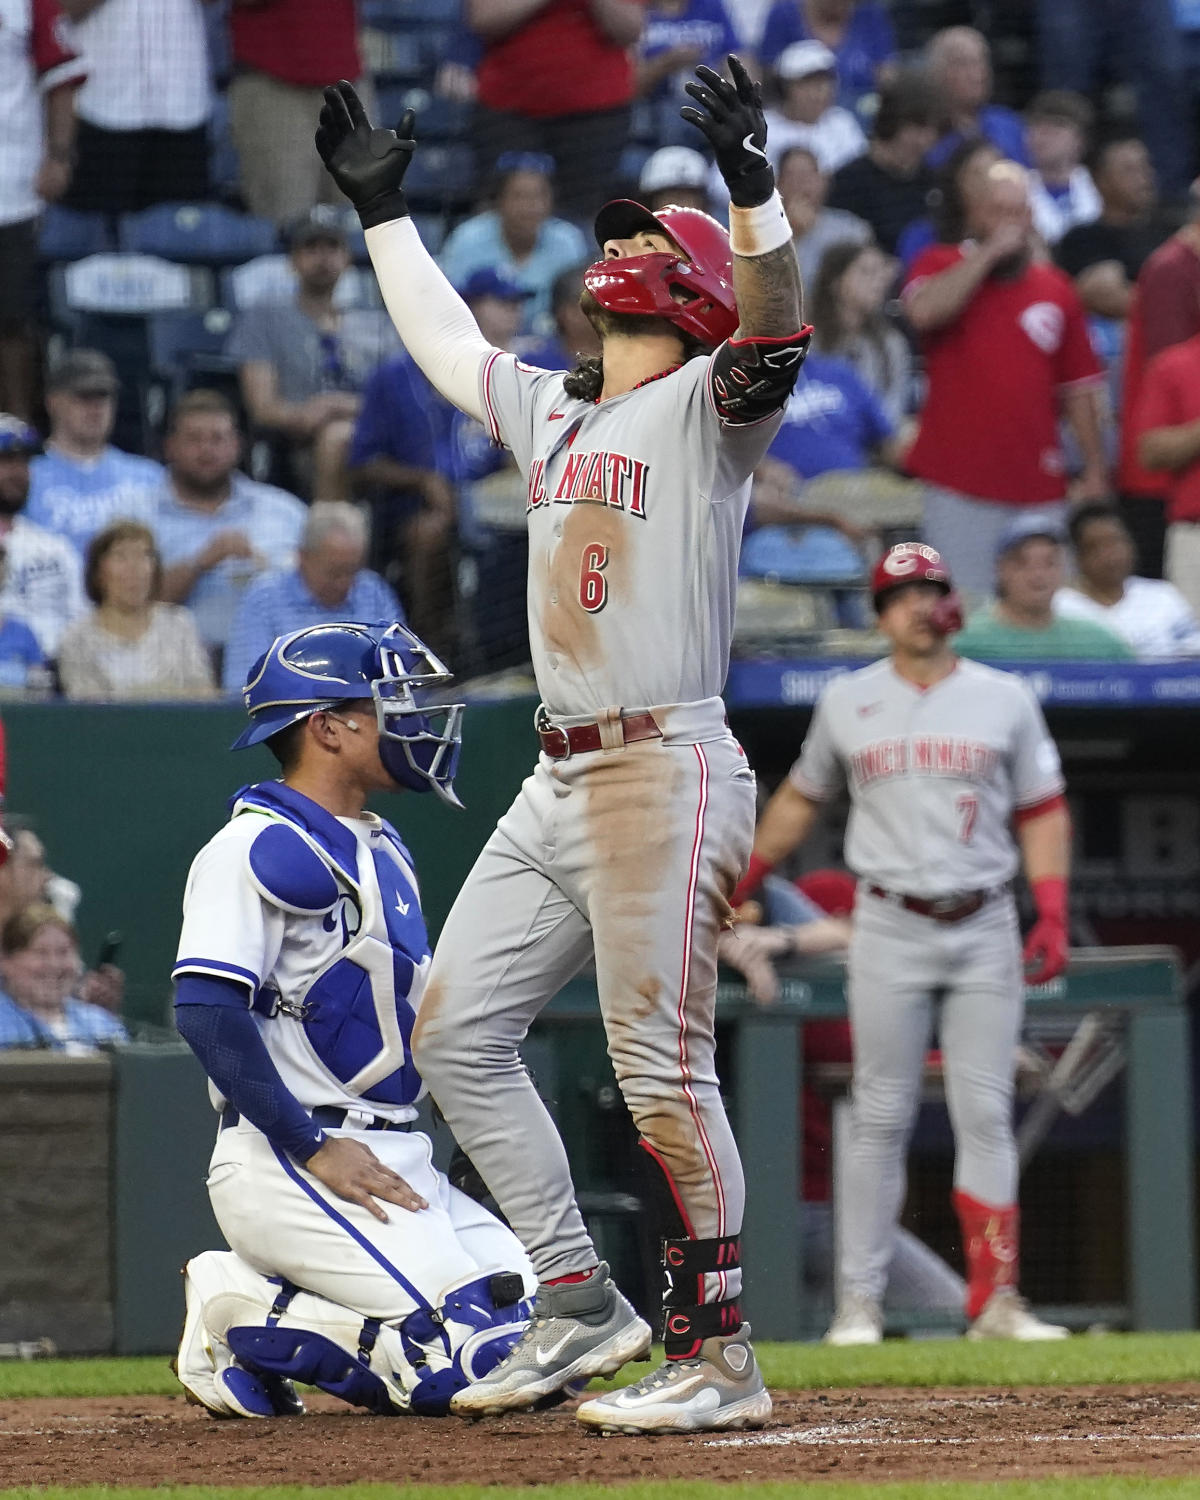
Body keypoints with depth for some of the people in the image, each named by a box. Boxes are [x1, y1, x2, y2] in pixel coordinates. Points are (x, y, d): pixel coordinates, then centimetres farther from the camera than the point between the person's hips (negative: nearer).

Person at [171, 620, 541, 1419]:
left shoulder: (383, 849, 21)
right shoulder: (262, 847, -9)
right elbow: (206, 1008, -19)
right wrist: (314, 1147, -21)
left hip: (395, 1164, 10)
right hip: (283, 1166, -10)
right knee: (470, 1353, -22)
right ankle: (240, 1320, -4)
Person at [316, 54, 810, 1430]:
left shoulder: (707, 407, -3)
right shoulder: (551, 413, 20)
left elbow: (772, 323, -23)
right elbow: (444, 341, 36)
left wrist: (751, 185, -36)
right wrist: (382, 207, 39)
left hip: (664, 774, -9)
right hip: (555, 785, 9)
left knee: (661, 1067, -11)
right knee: (455, 1036, 9)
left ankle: (718, 1356, -6)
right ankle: (580, 1303, 15)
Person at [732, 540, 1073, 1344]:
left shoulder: (1005, 699, 7)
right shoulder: (847, 702, 8)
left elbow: (1043, 813, 8)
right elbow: (802, 799, 20)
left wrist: (1053, 916, -3)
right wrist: (740, 884, 18)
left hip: (984, 928, 0)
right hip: (891, 930, 0)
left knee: (986, 1117, -3)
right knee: (882, 1119, -3)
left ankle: (995, 1300, -3)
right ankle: (860, 1301, -1)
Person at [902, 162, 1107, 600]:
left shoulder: (1055, 288, 13)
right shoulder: (942, 266, 6)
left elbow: (1078, 387, 15)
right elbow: (924, 310, -19)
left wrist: (1094, 469, 8)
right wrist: (990, 252, -13)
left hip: (1040, 487, 3)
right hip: (960, 485, -3)